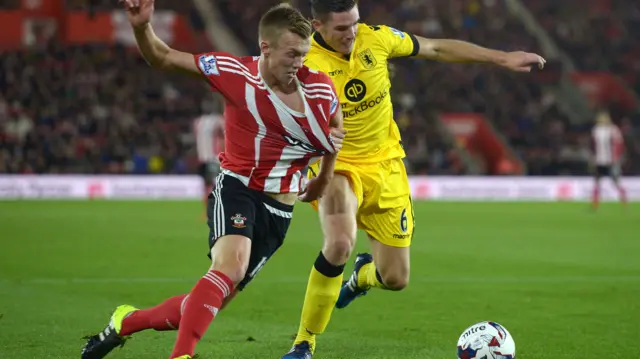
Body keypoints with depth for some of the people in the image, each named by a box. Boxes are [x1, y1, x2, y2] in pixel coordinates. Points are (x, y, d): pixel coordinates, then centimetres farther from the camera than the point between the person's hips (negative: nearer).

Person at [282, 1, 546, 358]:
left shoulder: (376, 38, -10)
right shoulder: (305, 64, -21)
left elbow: (438, 48, 4)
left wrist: (503, 58, 7)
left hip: (385, 164, 4)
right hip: (336, 166, -4)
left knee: (396, 279, 4)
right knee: (340, 243, -34)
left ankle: (363, 275, 46)